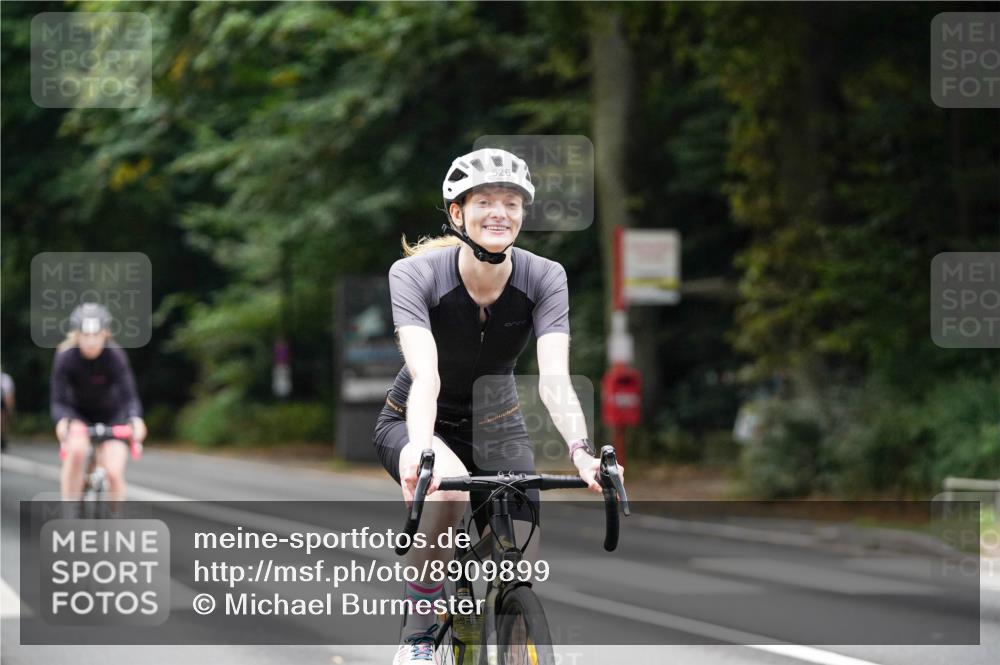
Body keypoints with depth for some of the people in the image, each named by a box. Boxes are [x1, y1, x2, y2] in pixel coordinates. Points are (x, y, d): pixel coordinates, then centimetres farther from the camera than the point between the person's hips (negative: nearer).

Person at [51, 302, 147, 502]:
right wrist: (63, 420, -46)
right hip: (78, 415, 0)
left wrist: (135, 419, -50)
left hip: (111, 417, 0)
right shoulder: (66, 357, -23)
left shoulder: (115, 356, -24)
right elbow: (59, 402, -24)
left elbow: (129, 396, -29)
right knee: (76, 449, -32)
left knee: (114, 473, -17)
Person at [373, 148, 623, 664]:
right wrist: (420, 447, -59)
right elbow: (425, 376, -40)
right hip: (412, 422, -3)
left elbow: (555, 378, -30)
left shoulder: (544, 278, -19)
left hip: (497, 428, 3)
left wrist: (581, 451, -49)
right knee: (448, 488, -37)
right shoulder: (414, 274, -26)